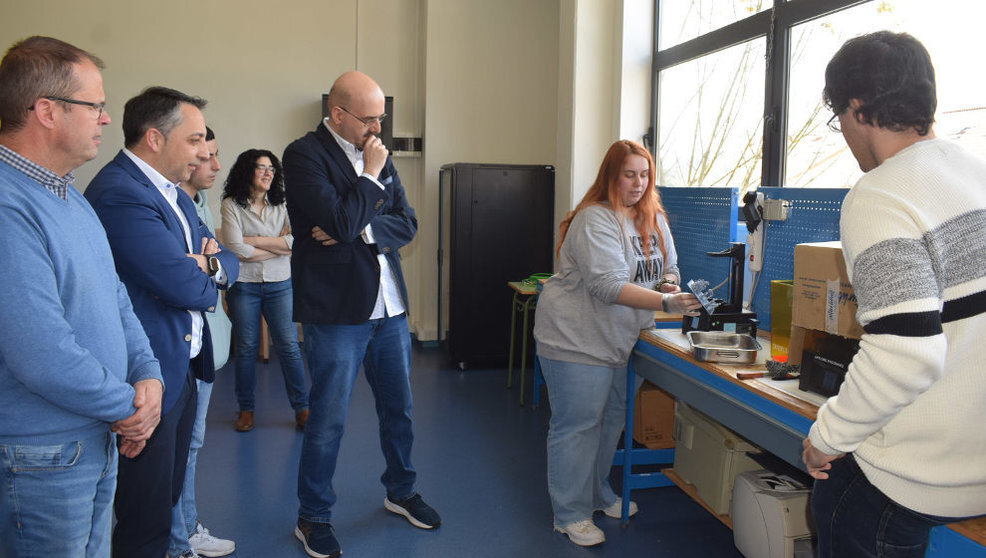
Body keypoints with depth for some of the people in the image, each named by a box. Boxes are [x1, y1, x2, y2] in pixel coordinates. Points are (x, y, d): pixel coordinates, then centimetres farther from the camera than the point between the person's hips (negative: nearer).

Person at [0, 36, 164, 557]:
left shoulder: (68, 195, 9)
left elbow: (115, 296, 12)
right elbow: (42, 356, -29)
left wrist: (148, 376, -3)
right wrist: (129, 405, -14)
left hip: (100, 438, 9)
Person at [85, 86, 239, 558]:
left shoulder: (173, 192, 12)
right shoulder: (120, 193, -21)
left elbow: (229, 263, 13)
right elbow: (186, 288, -26)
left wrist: (208, 264, -10)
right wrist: (204, 276, -2)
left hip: (184, 368, 10)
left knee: (168, 496, 21)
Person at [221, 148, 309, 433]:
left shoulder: (281, 207, 8)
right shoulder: (232, 205, -2)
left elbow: (296, 241, -7)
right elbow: (236, 249, -14)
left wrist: (254, 240, -11)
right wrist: (279, 246, -6)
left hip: (279, 285, 2)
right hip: (244, 286, -2)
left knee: (289, 346, 0)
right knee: (246, 348, 7)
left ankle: (301, 408, 8)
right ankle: (246, 409, 21)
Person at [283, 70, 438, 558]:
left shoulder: (377, 154, 10)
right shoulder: (304, 155, -11)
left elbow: (406, 223, 4)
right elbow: (340, 221, -24)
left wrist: (358, 231, -12)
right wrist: (371, 176, -11)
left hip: (389, 306, 7)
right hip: (337, 311, -6)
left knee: (399, 408, 18)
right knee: (327, 422, 5)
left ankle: (400, 491, 39)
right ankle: (313, 518, 23)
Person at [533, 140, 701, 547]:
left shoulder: (654, 219, 8)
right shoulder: (595, 221, -19)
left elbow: (667, 266, 17)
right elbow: (609, 285, -29)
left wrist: (669, 281, -8)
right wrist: (666, 303, -36)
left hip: (619, 340, 9)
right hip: (576, 338, -8)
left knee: (610, 420, 18)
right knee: (577, 425, -1)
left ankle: (598, 494, 37)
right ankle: (571, 514, 12)